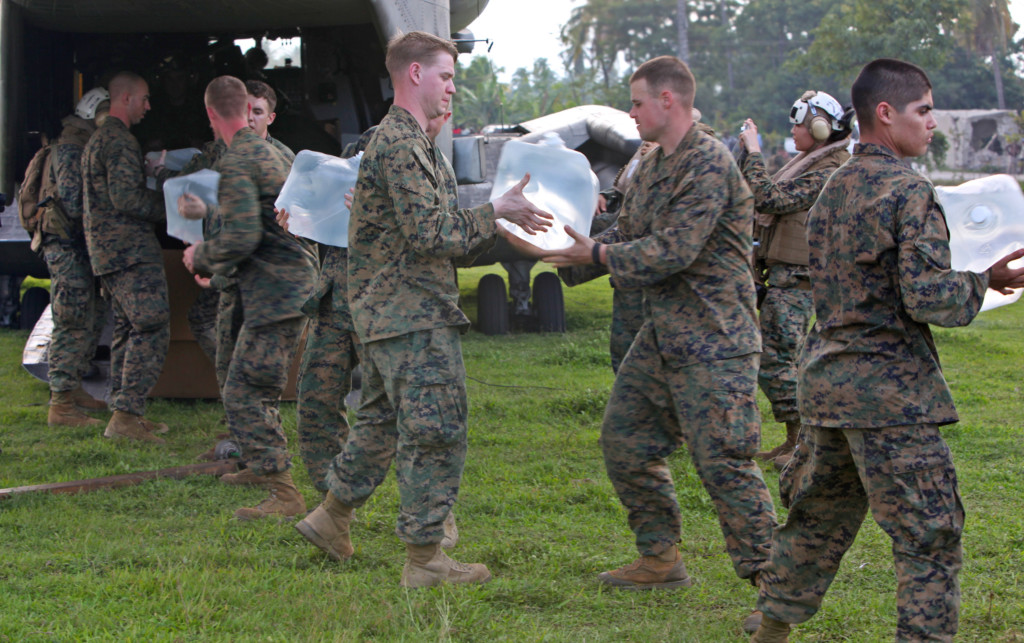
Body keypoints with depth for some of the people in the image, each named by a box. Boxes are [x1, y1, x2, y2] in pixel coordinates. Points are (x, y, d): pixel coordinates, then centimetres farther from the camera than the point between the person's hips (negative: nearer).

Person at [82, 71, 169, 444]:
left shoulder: (97, 140, 22)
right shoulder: (120, 141, -13)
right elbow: (126, 198, -21)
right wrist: (168, 207, -9)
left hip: (108, 251, 11)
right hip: (131, 249, -11)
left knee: (127, 330, 13)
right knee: (152, 329, -12)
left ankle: (124, 412, 15)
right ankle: (126, 415, -16)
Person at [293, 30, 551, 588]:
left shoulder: (404, 140, 18)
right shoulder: (401, 145, -17)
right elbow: (429, 234, -22)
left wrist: (497, 218, 11)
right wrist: (494, 213, -15)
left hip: (386, 312, 11)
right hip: (414, 317, -11)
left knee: (382, 421, 21)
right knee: (435, 433, -6)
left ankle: (331, 517, 32)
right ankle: (424, 558, 0)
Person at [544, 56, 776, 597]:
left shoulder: (708, 164, -17)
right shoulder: (653, 165, 14)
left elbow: (673, 252, -23)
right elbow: (627, 234, 18)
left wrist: (595, 255, -15)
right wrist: (577, 243, 1)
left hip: (712, 341, -10)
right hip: (661, 335, 10)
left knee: (723, 463, -11)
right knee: (624, 440, 13)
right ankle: (660, 559, 25)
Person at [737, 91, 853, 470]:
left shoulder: (828, 174, -17)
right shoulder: (811, 163, 15)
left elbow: (771, 198, -26)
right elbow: (761, 197, 22)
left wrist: (754, 151, -18)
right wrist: (747, 153, 15)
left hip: (794, 284, -10)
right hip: (782, 278, 10)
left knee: (774, 362, -9)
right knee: (782, 360, 15)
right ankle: (794, 442, 22)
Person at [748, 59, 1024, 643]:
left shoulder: (835, 188, 14)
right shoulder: (909, 189, -13)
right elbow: (930, 298, -21)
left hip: (826, 376, 9)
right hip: (889, 387, -9)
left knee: (820, 518, 20)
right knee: (932, 535, -1)